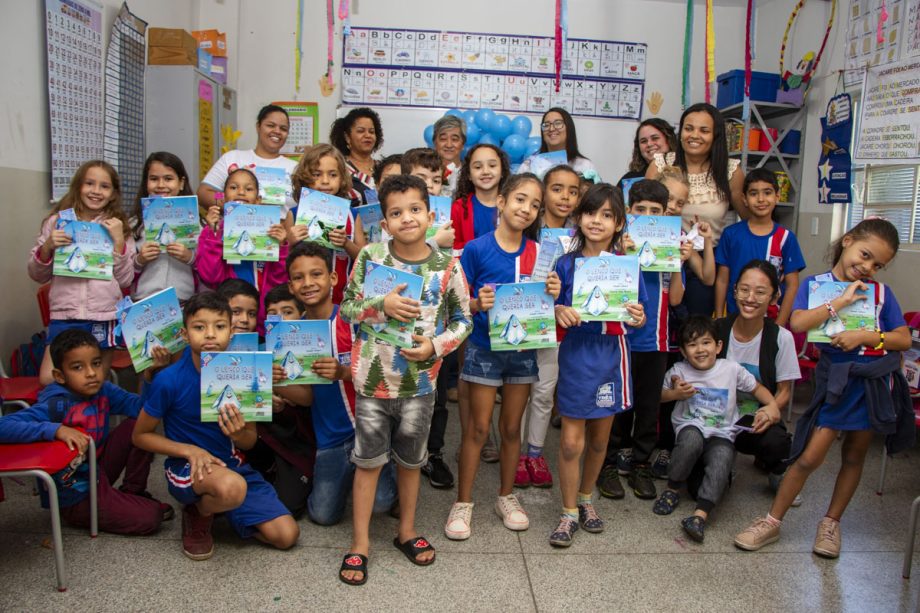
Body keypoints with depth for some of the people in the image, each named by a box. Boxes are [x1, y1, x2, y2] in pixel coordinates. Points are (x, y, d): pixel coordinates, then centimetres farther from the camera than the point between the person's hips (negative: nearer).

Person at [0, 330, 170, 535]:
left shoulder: (103, 390, -5)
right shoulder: (56, 405, -25)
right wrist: (57, 429, -42)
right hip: (76, 496, -7)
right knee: (150, 517, -19)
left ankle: (132, 493, 9)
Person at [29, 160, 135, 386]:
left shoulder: (118, 226, 6)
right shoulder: (57, 221, 8)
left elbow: (125, 280, 1)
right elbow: (37, 275, 10)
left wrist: (119, 241, -9)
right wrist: (47, 247, -8)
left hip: (104, 317, -1)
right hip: (64, 315, 1)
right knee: (49, 381, -11)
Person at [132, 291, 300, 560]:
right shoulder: (169, 380, -17)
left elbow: (251, 441, 2)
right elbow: (140, 435, -4)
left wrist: (239, 434, -23)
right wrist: (189, 450, -19)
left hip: (232, 464, 4)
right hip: (187, 466, -4)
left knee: (286, 535, -5)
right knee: (232, 487, -39)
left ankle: (218, 506, 19)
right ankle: (198, 514, -1)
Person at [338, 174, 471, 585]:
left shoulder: (447, 266, -7)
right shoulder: (370, 256, -7)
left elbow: (462, 320, 1)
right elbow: (346, 309, -2)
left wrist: (436, 346, -15)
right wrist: (381, 306, -20)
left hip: (420, 381, 1)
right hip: (373, 378, 0)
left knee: (410, 460, 18)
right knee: (368, 461, 10)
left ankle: (406, 531, 37)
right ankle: (360, 544, 24)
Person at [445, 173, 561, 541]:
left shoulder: (537, 253, 1)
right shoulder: (477, 248, -10)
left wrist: (552, 295, -14)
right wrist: (478, 304, -27)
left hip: (522, 349, 3)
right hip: (484, 349, -3)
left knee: (512, 428, 14)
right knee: (478, 428, 4)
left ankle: (507, 497, 31)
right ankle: (463, 502, 19)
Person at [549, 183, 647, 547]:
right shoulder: (567, 264, -2)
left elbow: (637, 318, 4)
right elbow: (553, 308, 3)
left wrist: (638, 319, -18)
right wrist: (559, 312, -19)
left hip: (611, 355, 2)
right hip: (576, 354, -1)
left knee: (600, 438, 15)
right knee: (571, 441, -2)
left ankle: (586, 499, 38)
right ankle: (569, 512, 17)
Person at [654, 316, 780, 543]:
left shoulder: (732, 369, 2)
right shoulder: (679, 371, 1)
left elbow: (756, 388, 14)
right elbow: (658, 395, 10)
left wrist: (772, 405, -4)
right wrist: (675, 393, -10)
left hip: (722, 434, 1)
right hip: (690, 428, 0)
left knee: (722, 458, -33)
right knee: (691, 439, -37)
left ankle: (700, 514, -38)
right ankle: (672, 489, -15)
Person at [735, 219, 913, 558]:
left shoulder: (880, 291, 5)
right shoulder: (814, 284, 0)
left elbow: (904, 339, 2)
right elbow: (797, 323, -17)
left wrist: (868, 336, -14)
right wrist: (840, 302, -17)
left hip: (877, 381, 3)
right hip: (836, 381, -3)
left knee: (854, 455, 12)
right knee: (810, 456, -6)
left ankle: (831, 522, 29)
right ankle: (772, 522, 7)